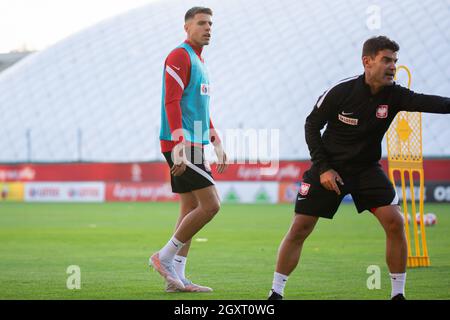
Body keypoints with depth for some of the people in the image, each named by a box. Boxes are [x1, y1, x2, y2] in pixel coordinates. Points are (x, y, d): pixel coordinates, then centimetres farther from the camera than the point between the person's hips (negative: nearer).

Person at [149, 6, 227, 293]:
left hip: (193, 146, 10)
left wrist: (218, 146, 23)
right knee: (210, 205, -13)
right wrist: (180, 146, -26)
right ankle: (165, 257, -4)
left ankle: (176, 278, 9)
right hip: (181, 145, -10)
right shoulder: (179, 57, -9)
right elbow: (172, 103, -18)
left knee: (191, 209, 8)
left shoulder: (199, 62, 21)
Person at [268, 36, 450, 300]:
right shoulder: (341, 92, -18)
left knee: (395, 222, -15)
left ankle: (398, 294, -4)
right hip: (329, 168, -2)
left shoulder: (394, 95, -12)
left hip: (367, 168, 2)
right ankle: (276, 293, 11)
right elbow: (312, 125, -7)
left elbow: (425, 102, -31)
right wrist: (323, 168, -13)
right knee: (299, 229, -4)